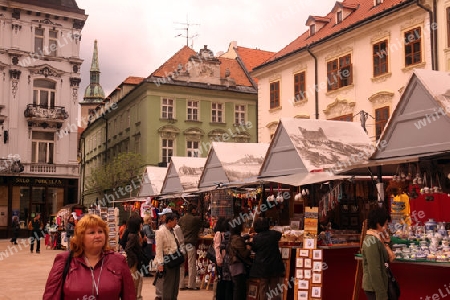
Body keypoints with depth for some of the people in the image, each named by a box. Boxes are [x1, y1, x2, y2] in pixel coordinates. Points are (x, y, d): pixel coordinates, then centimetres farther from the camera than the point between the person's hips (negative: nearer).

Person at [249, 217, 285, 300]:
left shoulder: (256, 238, -10)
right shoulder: (274, 234, -9)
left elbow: (254, 249, 5)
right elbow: (280, 235, 15)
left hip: (262, 267, 0)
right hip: (275, 266, 0)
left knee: (263, 288, 11)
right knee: (275, 287, 9)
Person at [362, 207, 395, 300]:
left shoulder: (375, 239, 10)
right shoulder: (372, 241, -20)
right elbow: (374, 270, -23)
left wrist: (385, 244, 1)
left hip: (379, 286, 10)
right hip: (374, 288, -10)